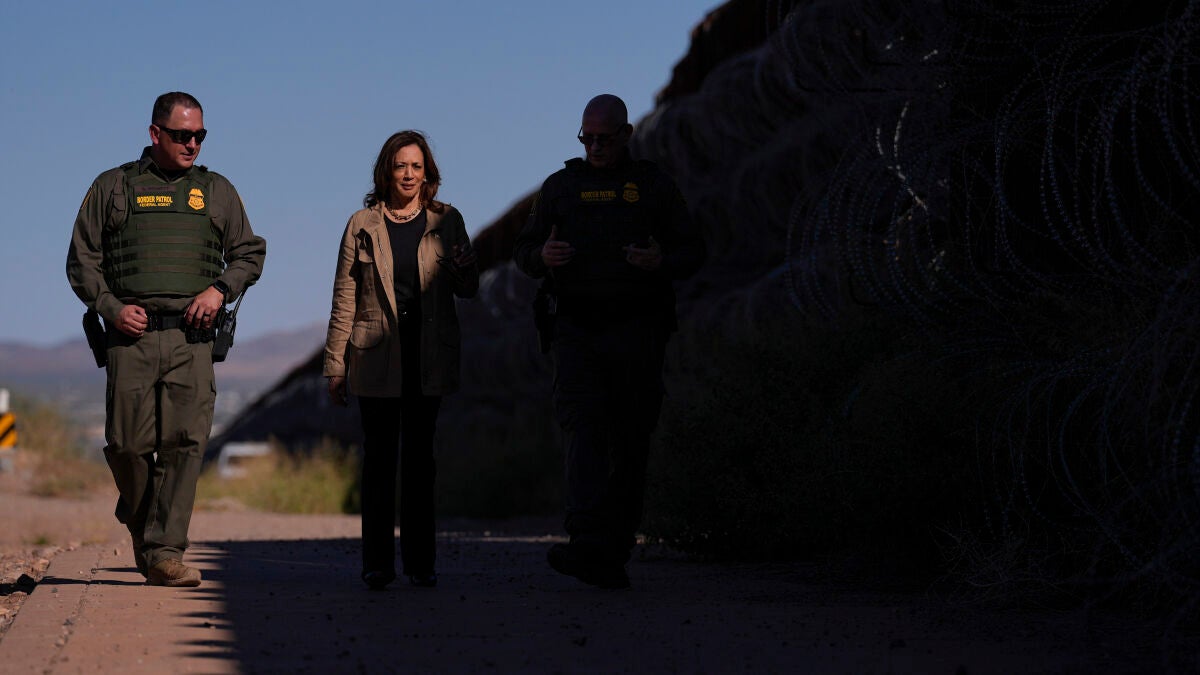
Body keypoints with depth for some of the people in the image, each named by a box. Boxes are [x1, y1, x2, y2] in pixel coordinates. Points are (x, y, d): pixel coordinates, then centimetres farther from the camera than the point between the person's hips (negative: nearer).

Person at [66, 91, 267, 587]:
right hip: (131, 335, -1)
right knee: (128, 443, -3)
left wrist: (220, 290, 0)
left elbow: (250, 252, 19)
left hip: (191, 337, 1)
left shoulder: (216, 192, 16)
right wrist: (110, 307, -5)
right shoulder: (113, 187, 10)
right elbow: (82, 259, 10)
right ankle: (140, 523, 25)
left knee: (186, 442, -10)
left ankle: (165, 552, -10)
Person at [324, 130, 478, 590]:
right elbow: (344, 298, 4)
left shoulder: (446, 221, 7)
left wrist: (464, 266, -15)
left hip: (429, 357, 1)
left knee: (420, 457, 4)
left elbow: (467, 290, 9)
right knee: (379, 457, 1)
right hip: (376, 357, -1)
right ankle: (377, 563, 4)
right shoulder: (363, 225, 4)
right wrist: (335, 366, 1)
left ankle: (420, 561, 8)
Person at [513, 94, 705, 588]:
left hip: (636, 330, 0)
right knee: (582, 429, -15)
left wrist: (662, 262, -13)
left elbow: (693, 251, 9)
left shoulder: (654, 186, 10)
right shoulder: (561, 186, 13)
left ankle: (615, 553, 7)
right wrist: (543, 256, -9)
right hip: (577, 330, 0)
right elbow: (523, 251, 15)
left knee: (630, 442, 0)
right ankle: (587, 544, -27)